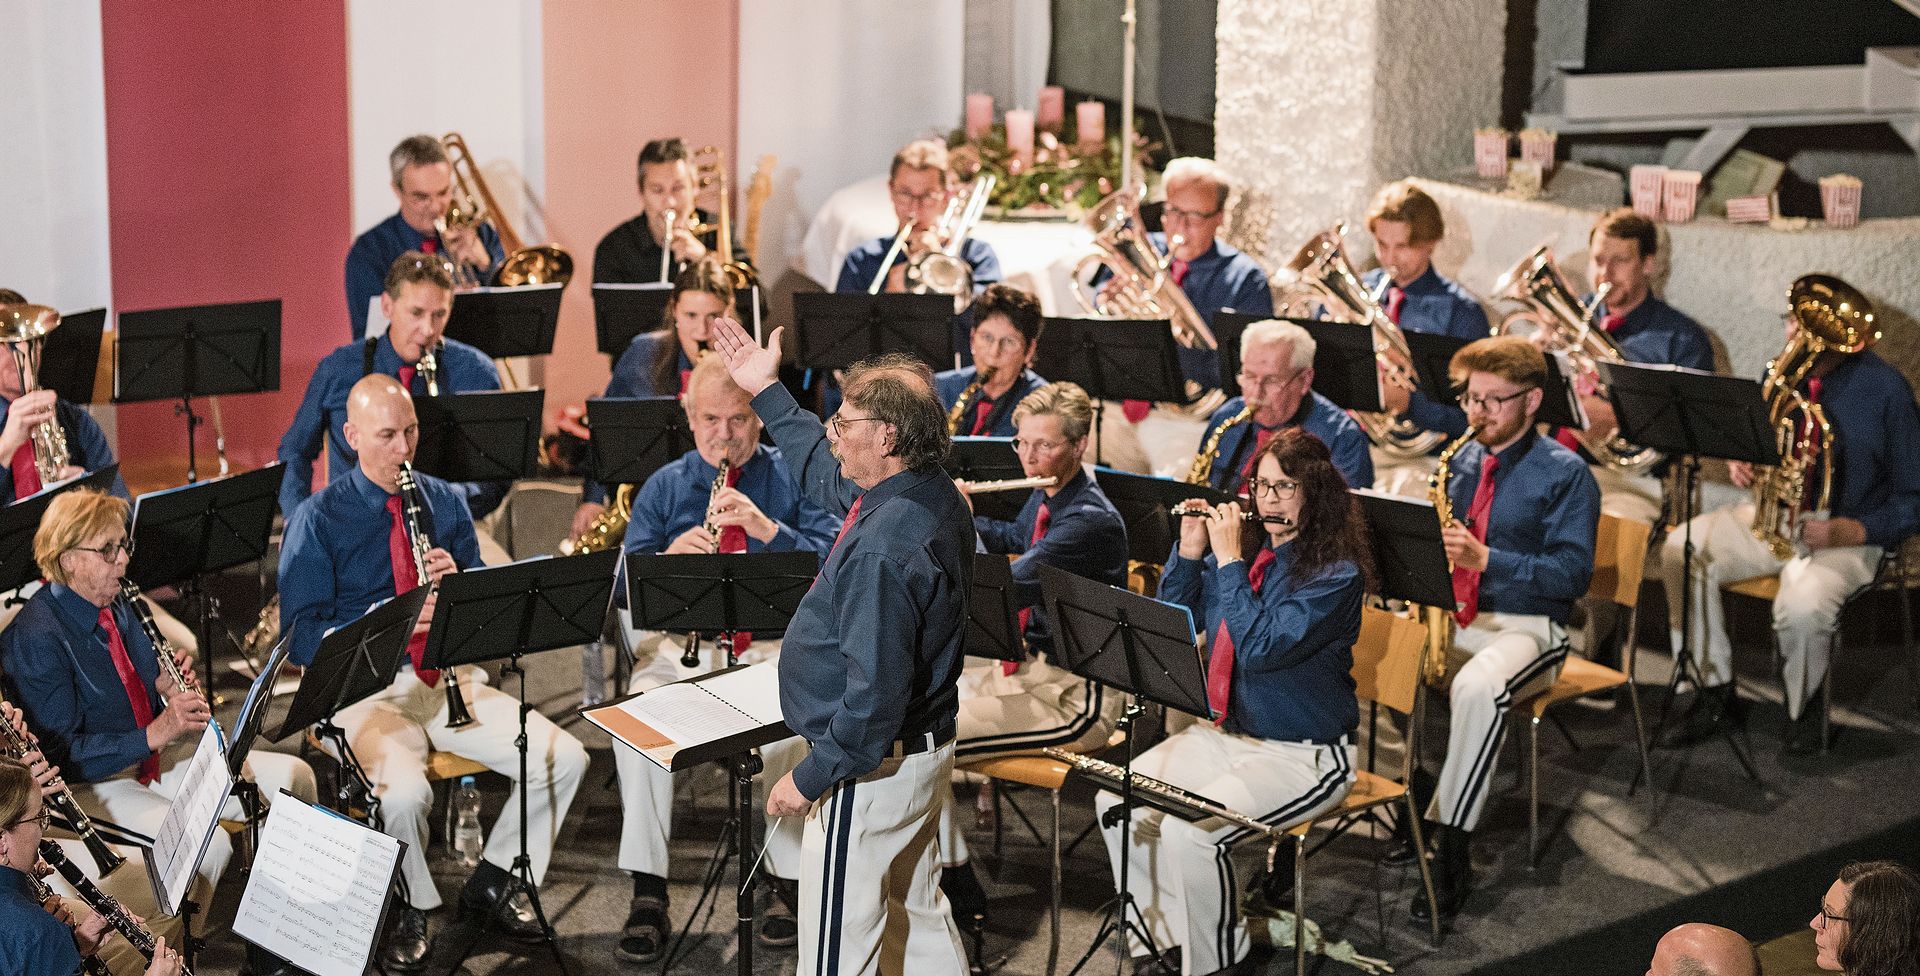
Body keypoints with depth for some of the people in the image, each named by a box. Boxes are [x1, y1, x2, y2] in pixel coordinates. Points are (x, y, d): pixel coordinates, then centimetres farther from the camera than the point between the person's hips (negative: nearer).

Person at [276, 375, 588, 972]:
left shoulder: (445, 502, 12)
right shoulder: (317, 521, -2)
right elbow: (300, 638, -9)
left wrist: (457, 581, -10)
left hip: (451, 679, 5)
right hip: (367, 692, -5)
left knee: (565, 758, -13)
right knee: (405, 792, -35)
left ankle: (492, 884, 9)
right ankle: (414, 912, -4)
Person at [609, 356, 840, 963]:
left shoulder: (793, 477, 8)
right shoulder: (663, 487, 13)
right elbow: (625, 588, 3)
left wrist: (768, 529, -20)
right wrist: (669, 557, -18)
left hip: (775, 645, -1)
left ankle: (791, 880, -14)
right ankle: (647, 892, -17)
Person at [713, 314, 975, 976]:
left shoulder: (883, 549, -31)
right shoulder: (934, 494, -1)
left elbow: (876, 693, -32)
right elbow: (825, 475, 20)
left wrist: (810, 778, -21)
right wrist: (767, 393, 21)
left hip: (872, 768, -10)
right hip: (925, 747, 10)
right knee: (918, 913, 25)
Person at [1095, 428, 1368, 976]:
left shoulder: (1336, 573, -15)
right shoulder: (1247, 546, 5)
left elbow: (1261, 647, -27)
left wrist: (1228, 559, -22)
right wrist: (1190, 551, -5)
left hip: (1304, 755, -7)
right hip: (1225, 732, 7)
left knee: (1190, 831, -27)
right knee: (1116, 802, -9)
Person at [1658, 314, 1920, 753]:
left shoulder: (1885, 388, -11)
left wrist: (1858, 531, -23)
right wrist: (1741, 460, -3)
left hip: (1843, 534, -5)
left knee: (1803, 606, -36)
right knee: (1681, 549, -19)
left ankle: (1803, 710, -2)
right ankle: (1716, 694, -6)